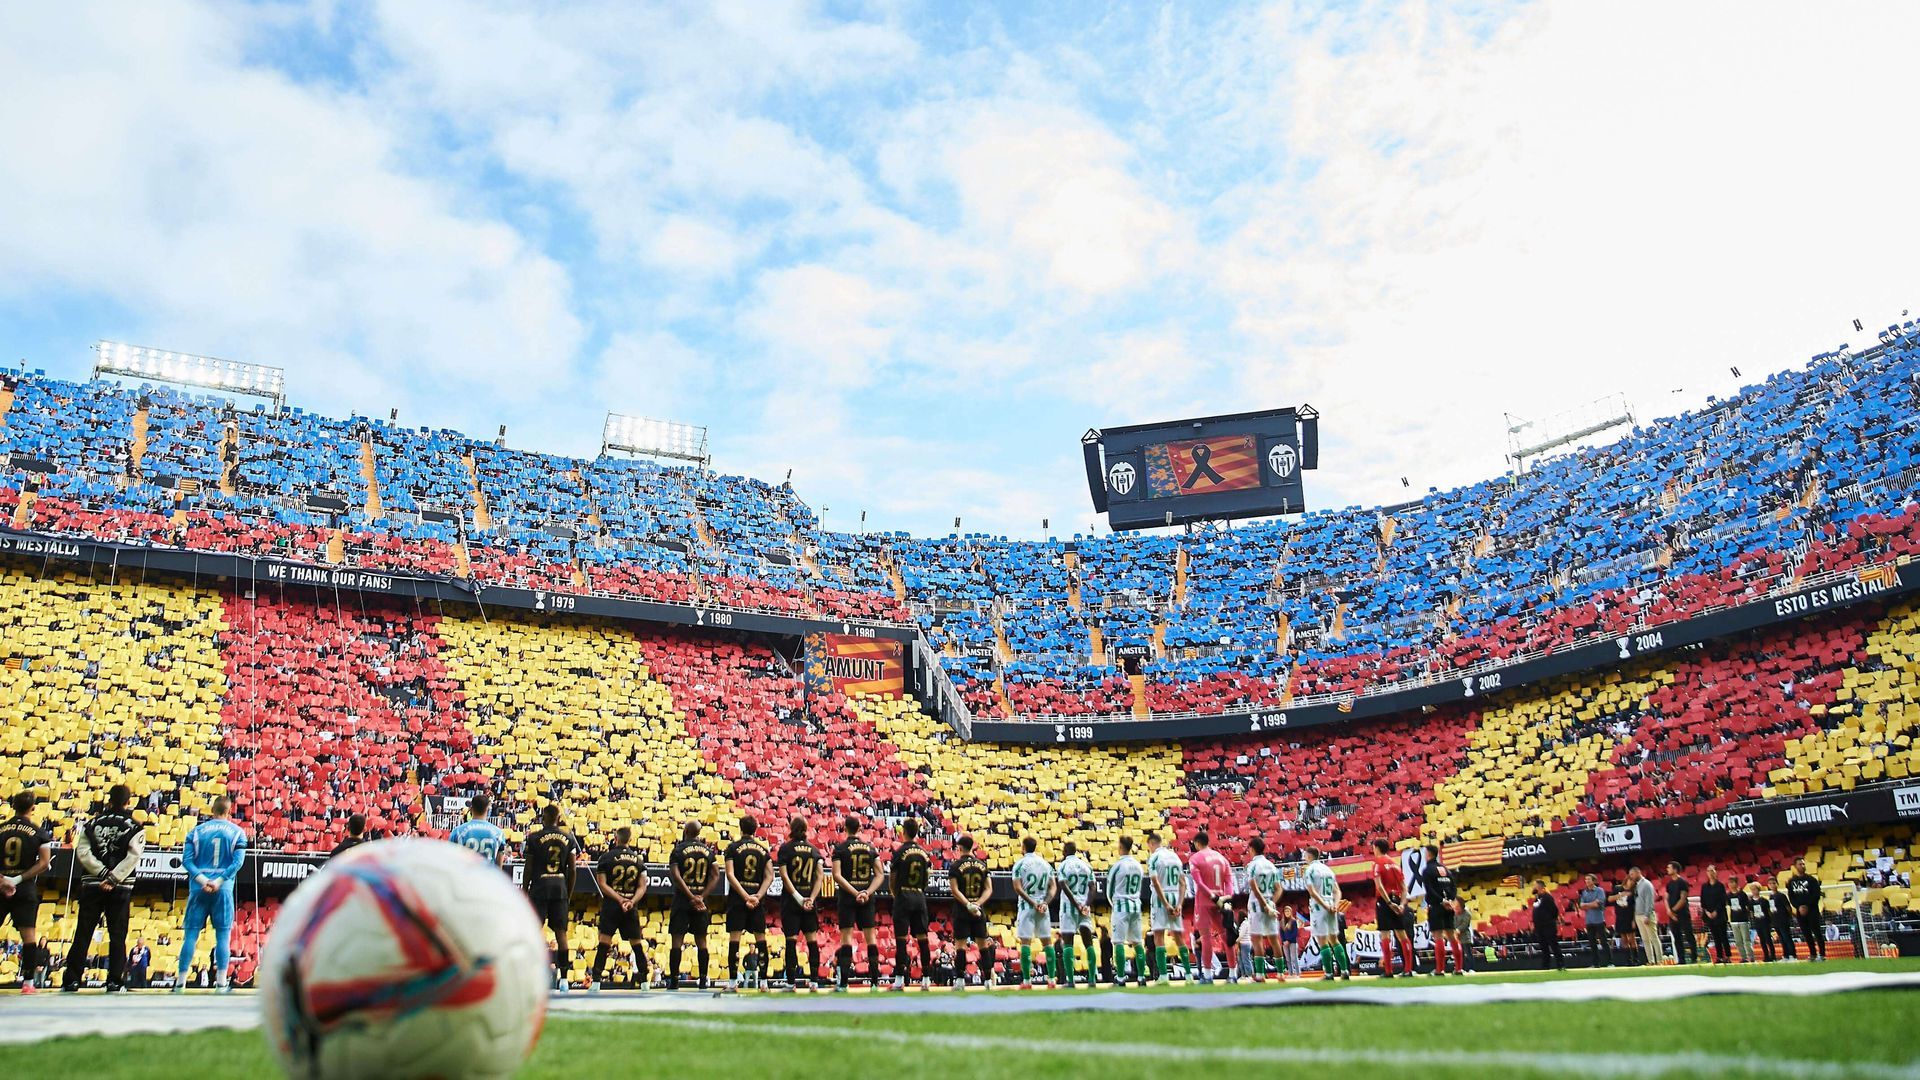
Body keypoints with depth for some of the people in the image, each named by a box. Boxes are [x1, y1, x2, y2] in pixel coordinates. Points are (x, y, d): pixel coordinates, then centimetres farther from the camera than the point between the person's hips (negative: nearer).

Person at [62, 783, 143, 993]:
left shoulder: (92, 823, 8)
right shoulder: (134, 827, 0)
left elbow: (82, 852, -3)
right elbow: (133, 856, -13)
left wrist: (103, 873, -5)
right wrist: (113, 879, -11)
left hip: (91, 884, 2)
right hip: (120, 888, -2)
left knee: (82, 934, 8)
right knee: (117, 935, 4)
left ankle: (71, 980, 9)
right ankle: (114, 981, 2)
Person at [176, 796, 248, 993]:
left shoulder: (196, 831, 8)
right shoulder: (237, 832, 4)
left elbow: (186, 859, -2)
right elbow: (238, 861, -7)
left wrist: (202, 880, -9)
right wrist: (219, 881, -10)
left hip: (198, 888, 1)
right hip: (223, 889, -1)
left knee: (191, 933, 7)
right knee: (223, 934, 3)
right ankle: (221, 984, 2)